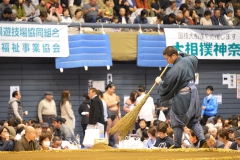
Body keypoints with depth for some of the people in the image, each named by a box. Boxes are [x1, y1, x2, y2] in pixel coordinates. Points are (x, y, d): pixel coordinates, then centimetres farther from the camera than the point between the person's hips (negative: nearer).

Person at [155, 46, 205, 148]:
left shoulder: (174, 70, -22)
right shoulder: (187, 60, 0)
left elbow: (166, 87, -11)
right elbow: (195, 59, 27)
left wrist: (159, 82, 9)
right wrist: (181, 55, 28)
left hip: (182, 97, -8)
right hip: (193, 93, 8)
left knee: (177, 121, 6)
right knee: (193, 121, 15)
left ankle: (177, 145, 10)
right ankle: (202, 139, -1)